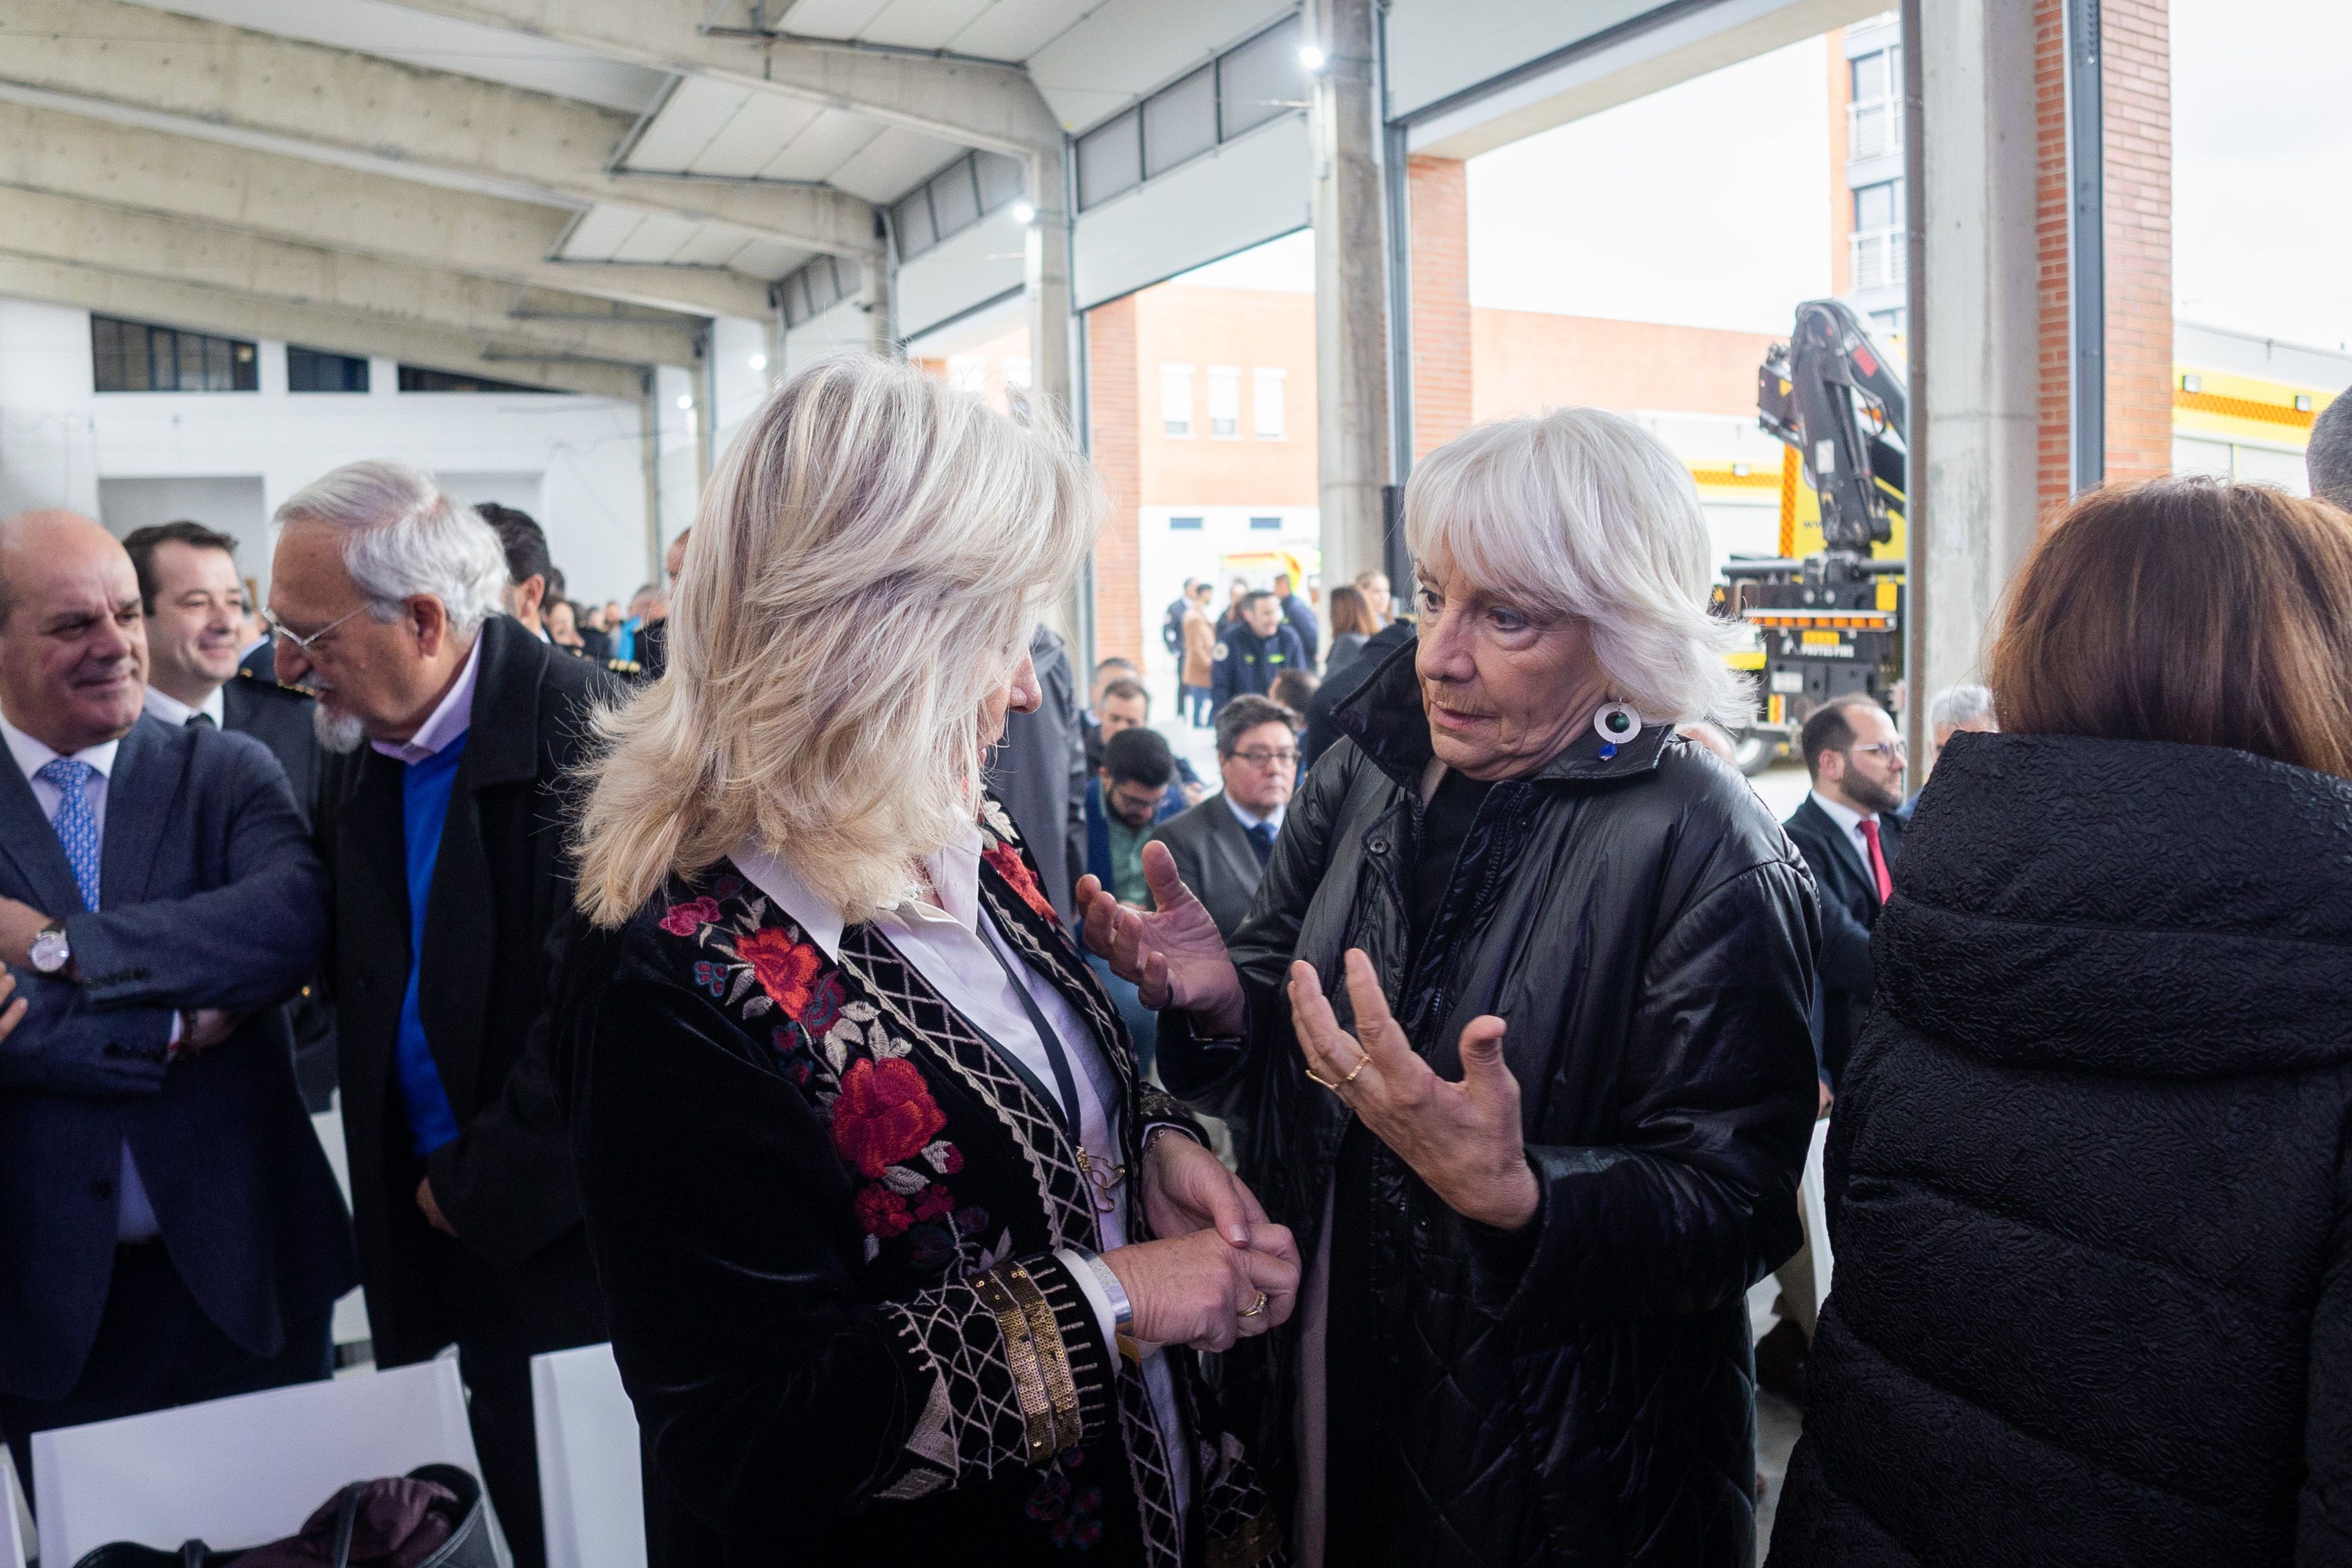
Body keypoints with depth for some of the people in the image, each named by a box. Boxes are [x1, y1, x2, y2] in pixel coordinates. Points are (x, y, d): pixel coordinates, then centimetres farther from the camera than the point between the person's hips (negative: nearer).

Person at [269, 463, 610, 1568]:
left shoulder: (585, 733, -21)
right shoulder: (357, 746, 4)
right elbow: (351, 960, 14)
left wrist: (480, 1186, -13)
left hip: (571, 1224, -6)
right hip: (452, 1229, 6)